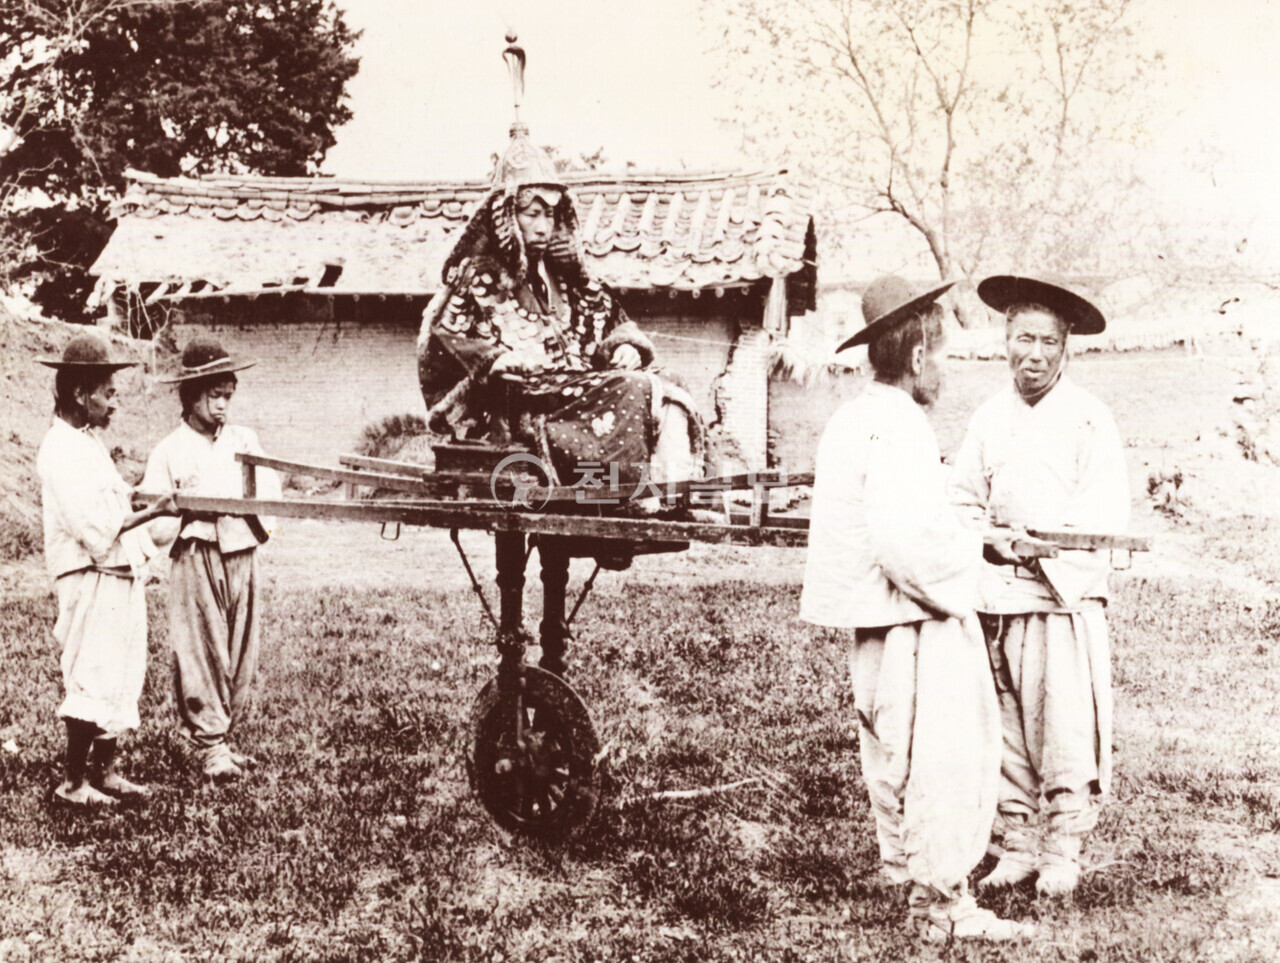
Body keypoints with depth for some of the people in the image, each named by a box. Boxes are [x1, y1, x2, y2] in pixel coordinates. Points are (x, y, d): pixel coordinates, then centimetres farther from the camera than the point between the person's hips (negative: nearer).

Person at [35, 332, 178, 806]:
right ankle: (74, 782, 4)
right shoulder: (61, 449, -14)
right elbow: (95, 527, -21)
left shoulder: (89, 442, 16)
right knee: (92, 682, -5)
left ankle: (104, 771, 21)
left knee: (121, 678, 12)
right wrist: (151, 512, -21)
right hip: (92, 583, -10)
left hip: (120, 579, 10)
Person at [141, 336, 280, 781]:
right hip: (197, 561, -4)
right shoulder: (170, 451, -2)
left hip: (242, 557, 4)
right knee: (202, 654, -5)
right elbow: (158, 528, -4)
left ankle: (224, 736, 18)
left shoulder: (244, 440, 9)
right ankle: (210, 746, 2)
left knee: (241, 656, 7)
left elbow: (271, 495, 8)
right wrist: (188, 504, -18)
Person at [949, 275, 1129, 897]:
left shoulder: (1090, 420, -1)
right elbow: (962, 500, 13)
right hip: (997, 594, 4)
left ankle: (1063, 852, 6)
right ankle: (1016, 846, 15)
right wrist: (989, 537, -7)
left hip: (1067, 595, -4)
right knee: (1006, 728, 5)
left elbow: (1106, 516, -7)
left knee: (1067, 727, -5)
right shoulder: (989, 418, 12)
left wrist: (1034, 540, -16)